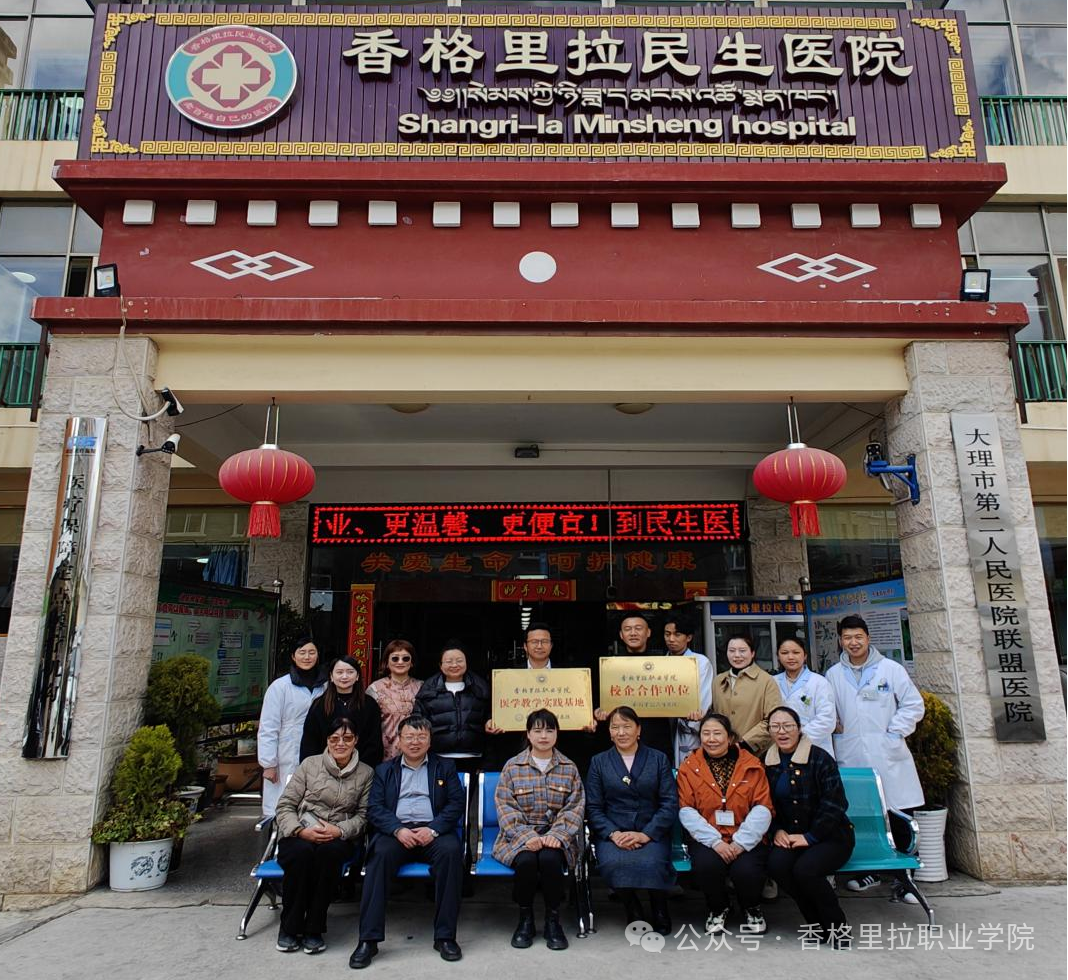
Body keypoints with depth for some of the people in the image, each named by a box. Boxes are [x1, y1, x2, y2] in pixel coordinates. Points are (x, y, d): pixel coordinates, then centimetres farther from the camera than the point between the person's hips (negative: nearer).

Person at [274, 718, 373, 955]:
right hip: (300, 836, 0)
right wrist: (301, 830, -14)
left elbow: (363, 815, 4)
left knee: (330, 851, -35)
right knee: (302, 852, -35)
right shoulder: (310, 764, 6)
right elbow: (285, 805, 4)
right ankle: (289, 927, -13)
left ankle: (313, 929, -18)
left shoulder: (366, 773, 8)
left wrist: (340, 830, -15)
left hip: (340, 838, 0)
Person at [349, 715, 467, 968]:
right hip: (396, 831, 1)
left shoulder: (445, 767, 16)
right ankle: (368, 940, -26)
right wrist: (398, 830, -13)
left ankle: (445, 936, -22)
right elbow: (375, 808, 6)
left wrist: (433, 829, -12)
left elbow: (457, 803, 5)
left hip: (434, 831, 0)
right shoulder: (384, 770, 18)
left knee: (451, 850, -32)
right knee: (381, 853, -31)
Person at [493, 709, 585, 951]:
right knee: (526, 860, -31)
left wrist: (557, 835, -17)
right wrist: (527, 836, -18)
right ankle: (525, 919, -5)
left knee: (549, 858, -32)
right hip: (520, 836, 0)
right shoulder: (512, 766, 3)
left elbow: (575, 807, 1)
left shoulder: (569, 768, 7)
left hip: (555, 835, 0)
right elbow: (504, 806, -4)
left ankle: (553, 920, -8)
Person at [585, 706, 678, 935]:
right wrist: (614, 834, -13)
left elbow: (670, 803, 1)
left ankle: (660, 912, -2)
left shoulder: (659, 759, 10)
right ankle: (633, 910, -3)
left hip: (651, 833, 0)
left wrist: (646, 834, -13)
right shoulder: (599, 762, 12)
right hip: (612, 833, 1)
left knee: (651, 863, -33)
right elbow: (593, 807, 5)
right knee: (613, 863, -33)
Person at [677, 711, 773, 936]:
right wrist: (715, 841, -18)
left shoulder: (751, 764, 2)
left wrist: (740, 842, -17)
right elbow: (686, 810, -5)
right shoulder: (689, 766, 1)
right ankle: (717, 909, 7)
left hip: (745, 840, 0)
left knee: (746, 871, -28)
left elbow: (762, 808, -4)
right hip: (707, 839, 0)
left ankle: (752, 908, 12)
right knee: (706, 865, -30)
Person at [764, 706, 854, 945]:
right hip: (789, 836, 4)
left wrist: (810, 837, -16)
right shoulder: (767, 763, 6)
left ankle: (837, 925, -3)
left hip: (831, 836, -4)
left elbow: (834, 804, -13)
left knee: (804, 869, -30)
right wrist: (776, 831, -8)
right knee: (776, 863, -26)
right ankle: (817, 922, -3)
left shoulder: (820, 758, -10)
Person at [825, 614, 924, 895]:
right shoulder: (833, 675, 8)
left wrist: (894, 734, -4)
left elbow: (914, 705, 2)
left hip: (888, 757, -2)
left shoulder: (891, 669, 1)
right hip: (850, 758, 2)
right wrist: (833, 725, -1)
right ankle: (868, 872, 23)